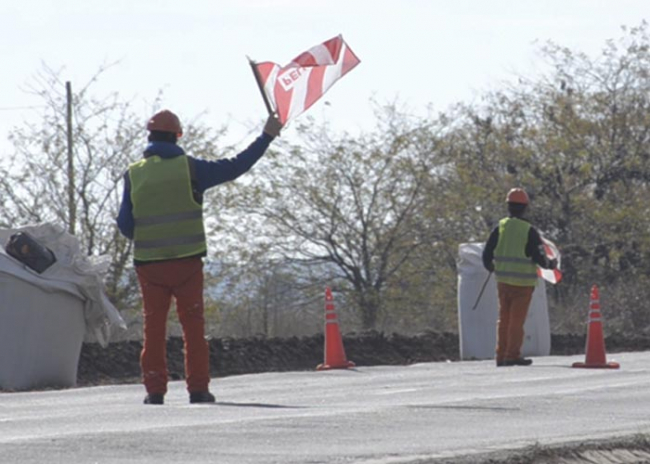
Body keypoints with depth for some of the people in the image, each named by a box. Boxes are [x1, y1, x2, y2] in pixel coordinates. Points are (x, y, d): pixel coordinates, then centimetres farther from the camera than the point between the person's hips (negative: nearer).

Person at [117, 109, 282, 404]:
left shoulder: (134, 175, 0)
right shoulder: (189, 169, -4)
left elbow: (125, 225, 4)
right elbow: (235, 167, 0)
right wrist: (267, 137, 9)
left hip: (149, 263, 1)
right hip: (187, 261, -1)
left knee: (154, 327, 8)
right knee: (193, 325, 7)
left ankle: (154, 389, 3)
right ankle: (198, 388, 4)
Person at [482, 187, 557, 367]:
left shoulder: (500, 228, -1)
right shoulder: (529, 231, -11)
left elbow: (487, 254, 2)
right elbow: (539, 257, -11)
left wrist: (491, 267, 23)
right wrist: (550, 264, 10)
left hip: (503, 281, 3)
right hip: (523, 283, -3)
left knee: (504, 318, 13)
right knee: (517, 319, 2)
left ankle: (501, 356, 13)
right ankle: (512, 355, -1)